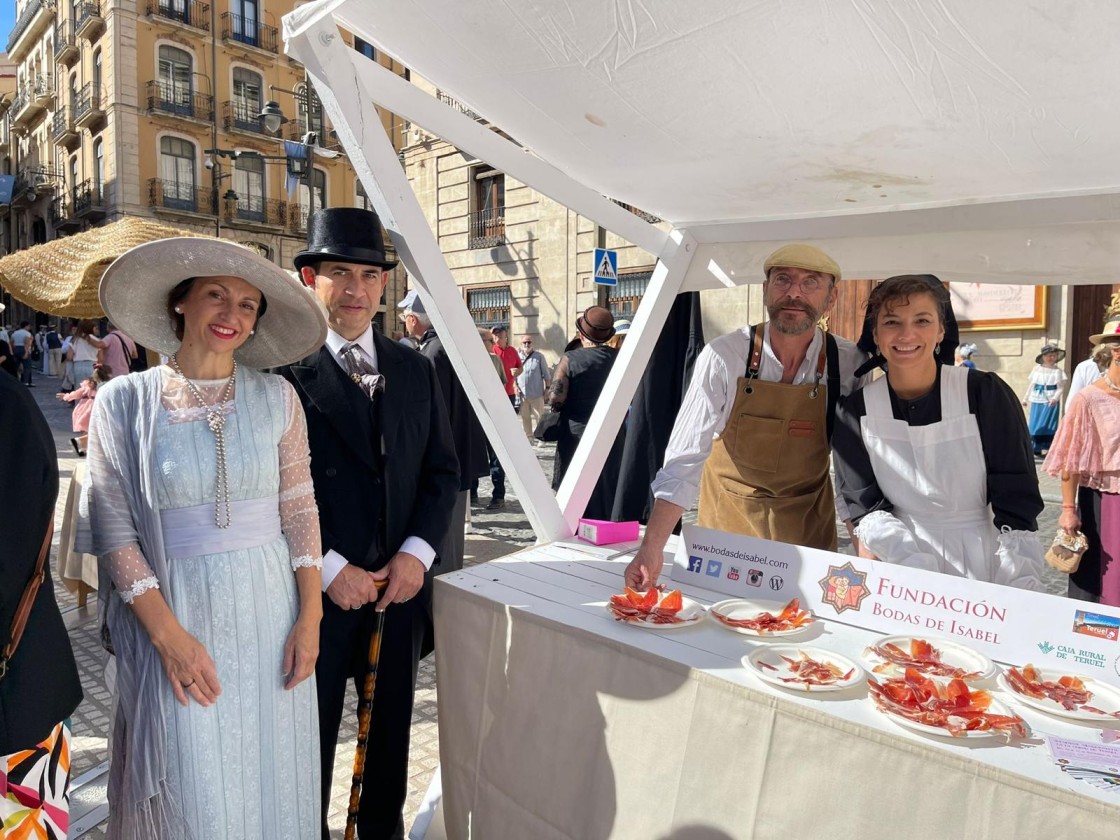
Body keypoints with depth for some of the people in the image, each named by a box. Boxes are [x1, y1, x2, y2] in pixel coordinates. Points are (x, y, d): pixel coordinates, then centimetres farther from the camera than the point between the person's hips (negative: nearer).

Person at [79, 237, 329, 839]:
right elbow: (115, 532, -5)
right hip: (174, 610, -1)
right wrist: (169, 636, -11)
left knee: (272, 779, 14)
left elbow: (300, 510, 2)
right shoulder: (122, 401, -4)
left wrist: (309, 617, -3)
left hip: (270, 610, 2)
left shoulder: (277, 397, 0)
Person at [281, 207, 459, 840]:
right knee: (311, 734, 16)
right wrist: (330, 569, -15)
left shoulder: (416, 370, 5)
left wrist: (418, 552, -7)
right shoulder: (283, 370, -10)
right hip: (319, 587, -4)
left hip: (401, 583, 4)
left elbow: (443, 471, 5)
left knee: (391, 728, 20)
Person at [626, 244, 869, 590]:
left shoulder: (849, 363, -13)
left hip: (808, 526, 1)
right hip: (726, 520, -1)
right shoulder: (724, 356, -19)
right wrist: (651, 549, -27)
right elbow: (686, 457, -21)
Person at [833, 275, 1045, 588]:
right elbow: (865, 506, -1)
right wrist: (917, 565, -18)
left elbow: (1016, 504, -6)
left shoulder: (985, 393, -6)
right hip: (902, 573, 1)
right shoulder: (855, 411, -2)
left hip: (986, 567, -1)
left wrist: (1020, 598, -19)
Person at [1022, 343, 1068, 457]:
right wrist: (1025, 398, 15)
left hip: (1051, 402, -2)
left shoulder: (1058, 371, -1)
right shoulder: (1036, 369, 6)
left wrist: (1055, 398, -22)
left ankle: (1049, 449, 8)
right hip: (1037, 401, 2)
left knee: (1049, 425, 1)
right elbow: (1031, 385, 13)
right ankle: (1035, 448, 12)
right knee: (1035, 424, 4)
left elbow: (1060, 387, -6)